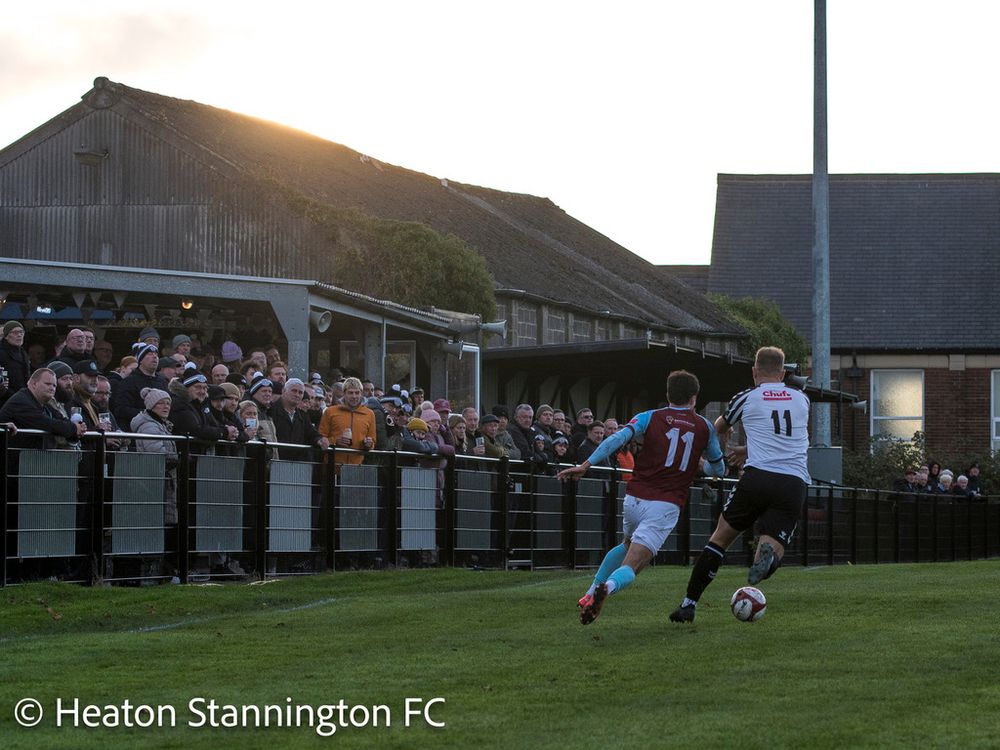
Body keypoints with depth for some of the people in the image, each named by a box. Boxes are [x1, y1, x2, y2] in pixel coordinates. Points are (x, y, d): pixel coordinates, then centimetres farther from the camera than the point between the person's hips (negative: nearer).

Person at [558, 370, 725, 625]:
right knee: (631, 567, -9)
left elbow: (617, 439, -11)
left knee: (628, 545, 34)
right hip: (666, 506, -3)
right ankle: (608, 587, -44)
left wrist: (586, 465, -16)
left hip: (634, 499, 3)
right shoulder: (704, 427, 9)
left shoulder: (650, 418, 7)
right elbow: (718, 469, 22)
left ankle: (591, 593, 29)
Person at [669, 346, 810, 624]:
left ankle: (689, 604, 11)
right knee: (773, 547, 1)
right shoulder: (802, 399, 19)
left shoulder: (747, 398, 10)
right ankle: (769, 553, -37)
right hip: (795, 483, 1)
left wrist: (722, 435, 54)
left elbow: (720, 427, 31)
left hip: (758, 476, -1)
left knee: (721, 537, 13)